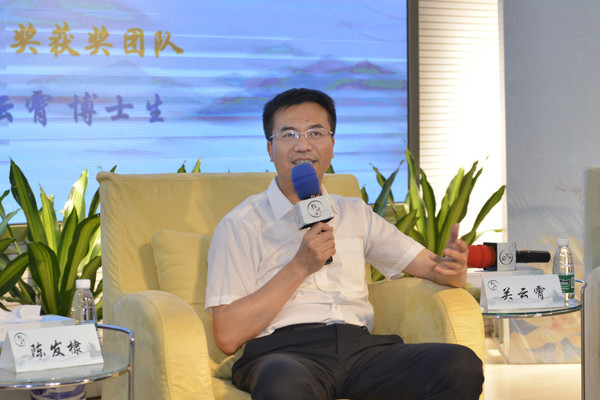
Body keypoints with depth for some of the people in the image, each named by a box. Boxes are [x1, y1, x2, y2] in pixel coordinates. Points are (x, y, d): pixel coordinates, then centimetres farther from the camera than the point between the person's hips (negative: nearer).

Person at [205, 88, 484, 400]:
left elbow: (431, 268, 20)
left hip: (359, 347, 5)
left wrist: (453, 265, -5)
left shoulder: (355, 214, 24)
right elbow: (227, 336, -2)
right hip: (283, 353, -5)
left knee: (462, 365, -24)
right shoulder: (240, 225, 8)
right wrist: (300, 267, -7)